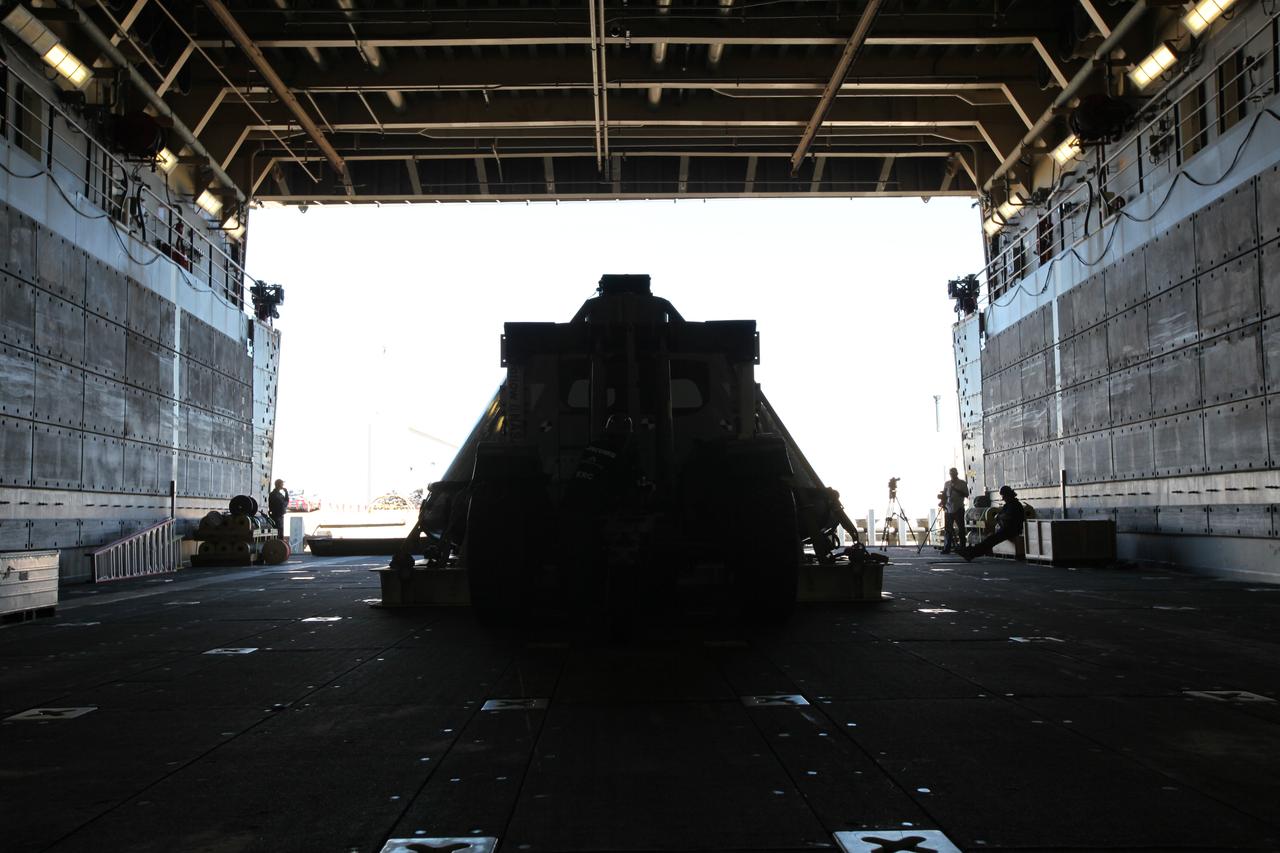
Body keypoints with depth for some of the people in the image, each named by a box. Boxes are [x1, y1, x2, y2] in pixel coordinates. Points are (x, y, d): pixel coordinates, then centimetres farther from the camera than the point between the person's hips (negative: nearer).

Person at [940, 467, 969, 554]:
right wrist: (943, 503, -3)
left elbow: (966, 495, -6)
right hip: (948, 509, 3)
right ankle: (947, 548, 4)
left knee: (961, 529, 0)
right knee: (947, 529, 1)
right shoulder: (946, 483, 13)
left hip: (958, 509, -3)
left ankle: (962, 547, 6)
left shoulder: (962, 483, 4)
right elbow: (944, 495, 14)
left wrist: (956, 490, -16)